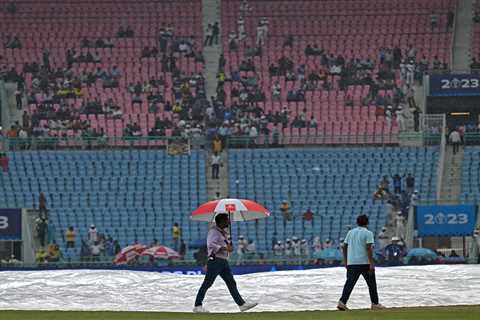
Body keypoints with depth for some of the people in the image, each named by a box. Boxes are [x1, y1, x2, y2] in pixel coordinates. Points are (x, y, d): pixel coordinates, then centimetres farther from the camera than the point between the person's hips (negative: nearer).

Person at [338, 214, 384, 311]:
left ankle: (342, 302, -16)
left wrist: (345, 261, 20)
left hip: (351, 263, 4)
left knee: (349, 283, 0)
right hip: (364, 262, -4)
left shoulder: (350, 232, 12)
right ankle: (375, 303, 13)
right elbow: (369, 248, -13)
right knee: (371, 283, 9)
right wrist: (371, 264, -15)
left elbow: (344, 247, 12)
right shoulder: (368, 233, -4)